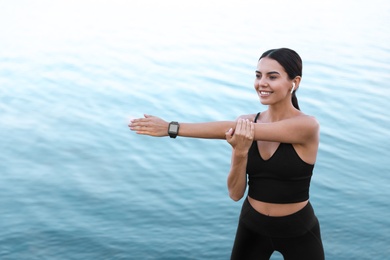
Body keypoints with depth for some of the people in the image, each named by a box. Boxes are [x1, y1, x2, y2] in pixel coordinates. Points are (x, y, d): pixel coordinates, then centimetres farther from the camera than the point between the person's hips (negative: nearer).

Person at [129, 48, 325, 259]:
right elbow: (236, 193, -10)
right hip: (252, 226, 3)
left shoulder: (307, 126, -20)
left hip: (298, 232, -3)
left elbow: (229, 129, -28)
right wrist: (240, 153, -28)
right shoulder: (245, 124, -7)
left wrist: (171, 128, -27)